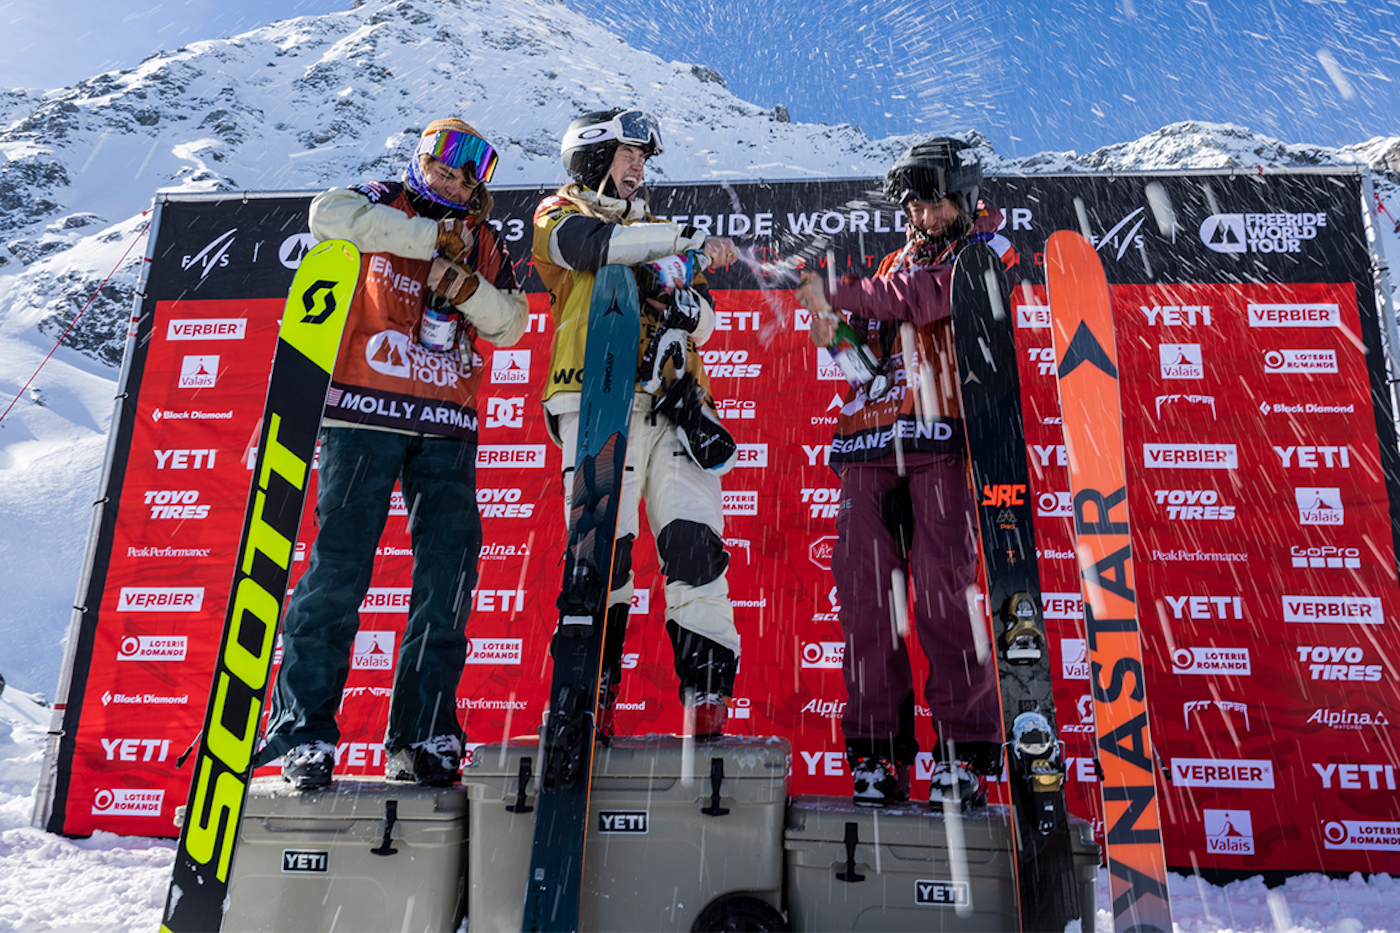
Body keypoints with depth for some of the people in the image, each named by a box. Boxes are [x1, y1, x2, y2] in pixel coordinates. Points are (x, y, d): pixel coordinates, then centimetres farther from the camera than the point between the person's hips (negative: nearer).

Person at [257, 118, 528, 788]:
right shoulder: (385, 205, 11)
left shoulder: (485, 245, 19)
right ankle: (303, 731, 5)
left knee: (449, 572, -2)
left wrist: (464, 284, -10)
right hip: (366, 412, -3)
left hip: (448, 427, 3)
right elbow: (330, 213, -12)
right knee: (340, 563, -6)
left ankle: (422, 735, 7)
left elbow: (510, 326, 9)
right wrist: (435, 237, -12)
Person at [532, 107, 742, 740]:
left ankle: (708, 694, -3)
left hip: (670, 405, 4)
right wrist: (691, 238, -13)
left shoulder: (656, 236, 29)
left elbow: (704, 324, 21)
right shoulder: (561, 215, 15)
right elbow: (597, 244, -11)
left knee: (694, 543, -7)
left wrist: (685, 300, -1)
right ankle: (592, 699, 1)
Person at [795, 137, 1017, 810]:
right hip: (873, 442, 5)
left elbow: (920, 297, -9)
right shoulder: (898, 263, 29)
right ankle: (877, 753, 3)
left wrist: (834, 292, -7)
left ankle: (965, 751, -2)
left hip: (944, 436, -5)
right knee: (864, 589, -3)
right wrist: (837, 330, 5)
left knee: (943, 588, -12)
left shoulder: (985, 249, 11)